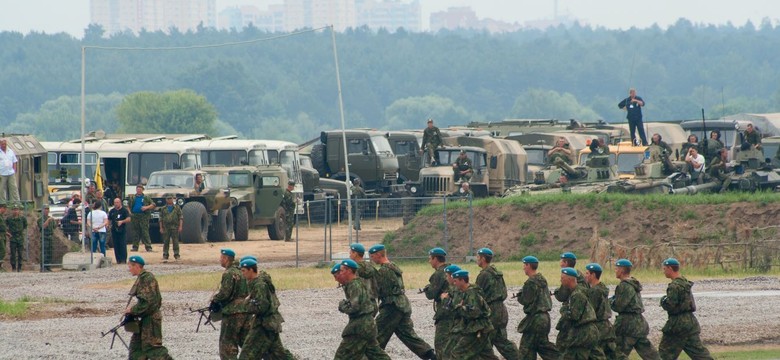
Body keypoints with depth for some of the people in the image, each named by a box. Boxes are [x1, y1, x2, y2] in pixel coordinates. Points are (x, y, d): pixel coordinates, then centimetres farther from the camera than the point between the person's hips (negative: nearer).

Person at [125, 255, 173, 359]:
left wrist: (132, 310, -14)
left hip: (151, 318, -10)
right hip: (145, 318, 10)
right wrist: (133, 308, 9)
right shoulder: (141, 278, 12)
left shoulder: (148, 278, -18)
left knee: (151, 347, -9)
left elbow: (147, 301, -23)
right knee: (136, 344, 12)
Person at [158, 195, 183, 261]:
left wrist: (180, 226, -6)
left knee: (175, 242, -2)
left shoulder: (177, 208, 5)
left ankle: (176, 255, 3)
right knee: (166, 242, 1)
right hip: (166, 227, 1)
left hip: (174, 227, -1)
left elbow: (181, 217, 3)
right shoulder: (163, 209, 10)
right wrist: (161, 228, 4)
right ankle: (165, 255, 7)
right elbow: (161, 219, 11)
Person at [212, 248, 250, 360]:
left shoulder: (229, 273, -13)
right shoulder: (242, 271, 13)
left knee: (227, 343, -1)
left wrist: (213, 300, 0)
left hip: (233, 313, -8)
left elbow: (224, 293, -20)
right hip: (246, 310, 8)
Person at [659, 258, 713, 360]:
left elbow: (669, 305, -21)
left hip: (678, 323, -9)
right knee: (699, 352, 6)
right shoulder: (685, 282, 13)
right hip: (691, 321, 9)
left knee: (665, 351, 3)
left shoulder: (675, 286, -17)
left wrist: (663, 300, -1)